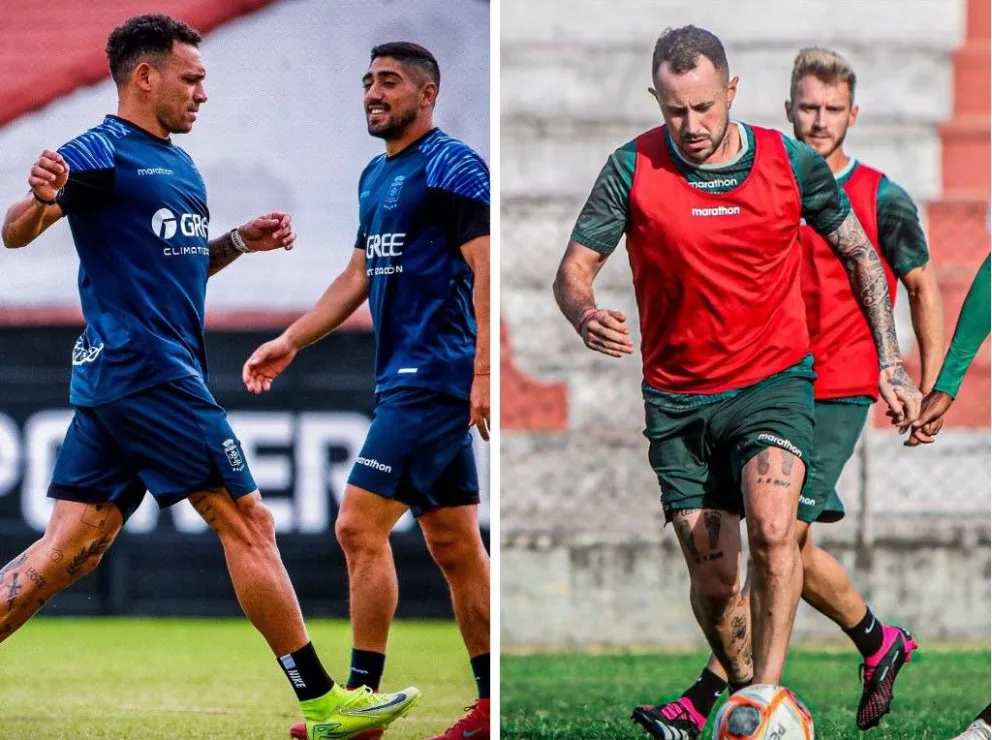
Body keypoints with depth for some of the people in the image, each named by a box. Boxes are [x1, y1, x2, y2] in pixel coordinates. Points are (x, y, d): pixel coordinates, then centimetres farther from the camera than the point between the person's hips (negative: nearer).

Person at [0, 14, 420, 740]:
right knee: (248, 523, -3)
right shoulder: (103, 153, -9)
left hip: (114, 380, 9)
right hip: (147, 371, -9)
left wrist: (239, 242, 14)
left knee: (67, 551, 4)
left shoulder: (178, 163, 20)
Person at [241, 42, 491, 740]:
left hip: (433, 379, -9)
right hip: (406, 378, 9)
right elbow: (359, 276, 26)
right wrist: (290, 342, 22)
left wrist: (484, 373, -23)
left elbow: (486, 269, -16)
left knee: (361, 525, -11)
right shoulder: (376, 176, 18)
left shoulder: (451, 166, -10)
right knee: (454, 545, 9)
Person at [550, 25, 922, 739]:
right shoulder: (633, 169, -8)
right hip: (678, 399, 1)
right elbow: (575, 268, -4)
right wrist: (587, 317, -27)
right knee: (713, 579, 3)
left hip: (774, 381, -1)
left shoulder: (792, 163, -5)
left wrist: (892, 364, 5)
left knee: (772, 527, -27)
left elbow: (861, 254, 9)